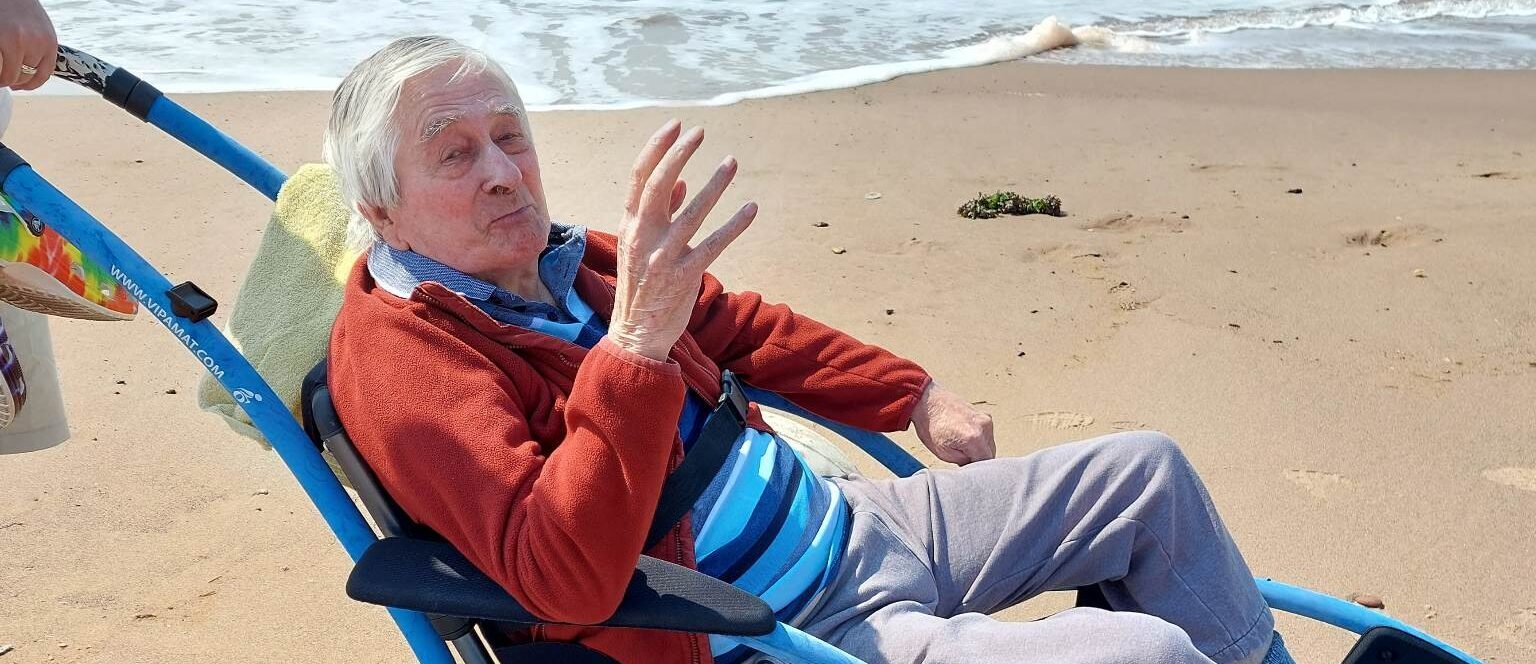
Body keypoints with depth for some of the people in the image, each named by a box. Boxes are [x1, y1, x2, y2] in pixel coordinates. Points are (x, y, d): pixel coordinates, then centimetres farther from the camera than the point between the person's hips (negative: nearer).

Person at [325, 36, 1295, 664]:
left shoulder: (564, 264, 6)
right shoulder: (396, 351, -18)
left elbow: (744, 327, 22)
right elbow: (559, 581, -31)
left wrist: (917, 398, 22)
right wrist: (635, 342, -41)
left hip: (844, 524, 9)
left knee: (1148, 470, 12)